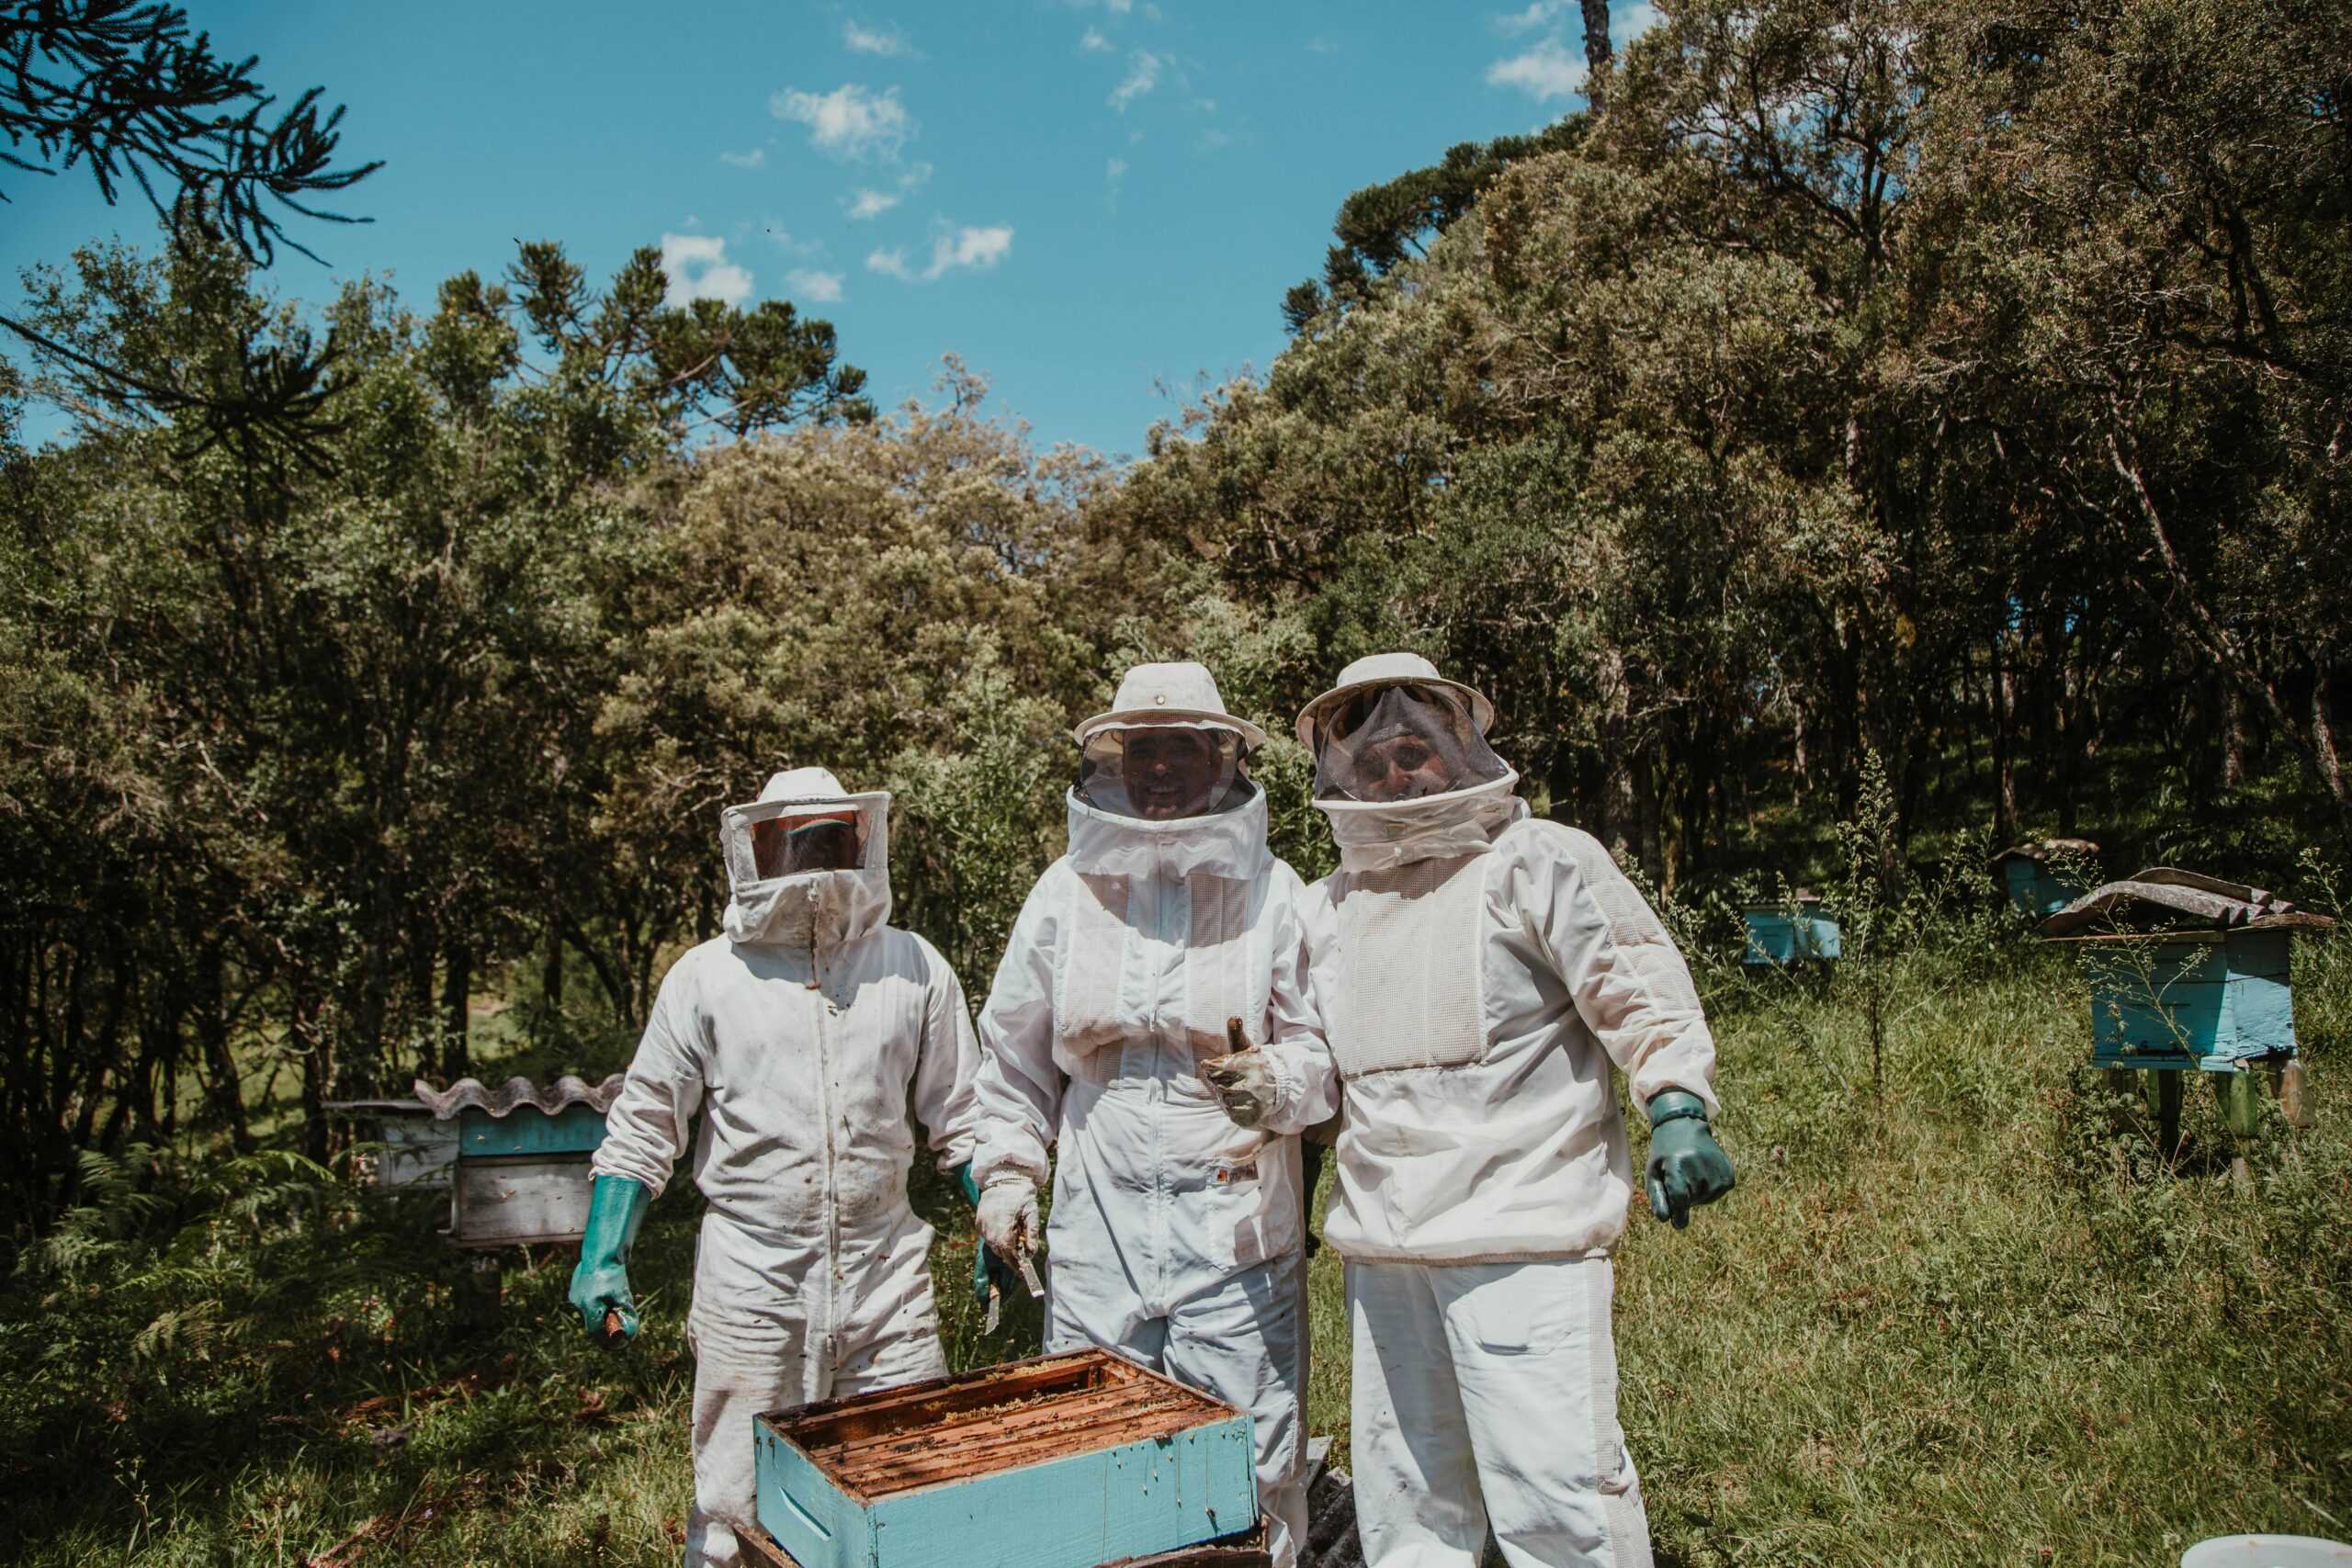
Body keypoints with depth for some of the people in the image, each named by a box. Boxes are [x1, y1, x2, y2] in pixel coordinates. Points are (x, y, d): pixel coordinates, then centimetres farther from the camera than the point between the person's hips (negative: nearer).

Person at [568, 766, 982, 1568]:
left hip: (887, 1276, 2)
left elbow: (961, 1113, 11)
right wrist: (602, 1255, -2)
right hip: (751, 1283, -1)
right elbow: (644, 1123, 5)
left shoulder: (913, 968, 5)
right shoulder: (707, 977, 1)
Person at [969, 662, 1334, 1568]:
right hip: (1098, 1221, 2)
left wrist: (1277, 1083, -19)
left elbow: (1325, 1045, 2)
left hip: (1235, 1225, -2)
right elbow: (1013, 1049, 14)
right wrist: (1005, 1174, 10)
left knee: (1248, 1470, 5)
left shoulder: (1272, 891, -1)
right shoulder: (1066, 889, 5)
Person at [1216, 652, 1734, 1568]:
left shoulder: (1539, 863, -2)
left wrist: (1678, 1105, -20)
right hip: (1382, 1251, 6)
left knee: (1555, 1494, -6)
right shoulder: (1326, 908, 15)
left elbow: (1640, 990, -7)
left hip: (1524, 1237, -6)